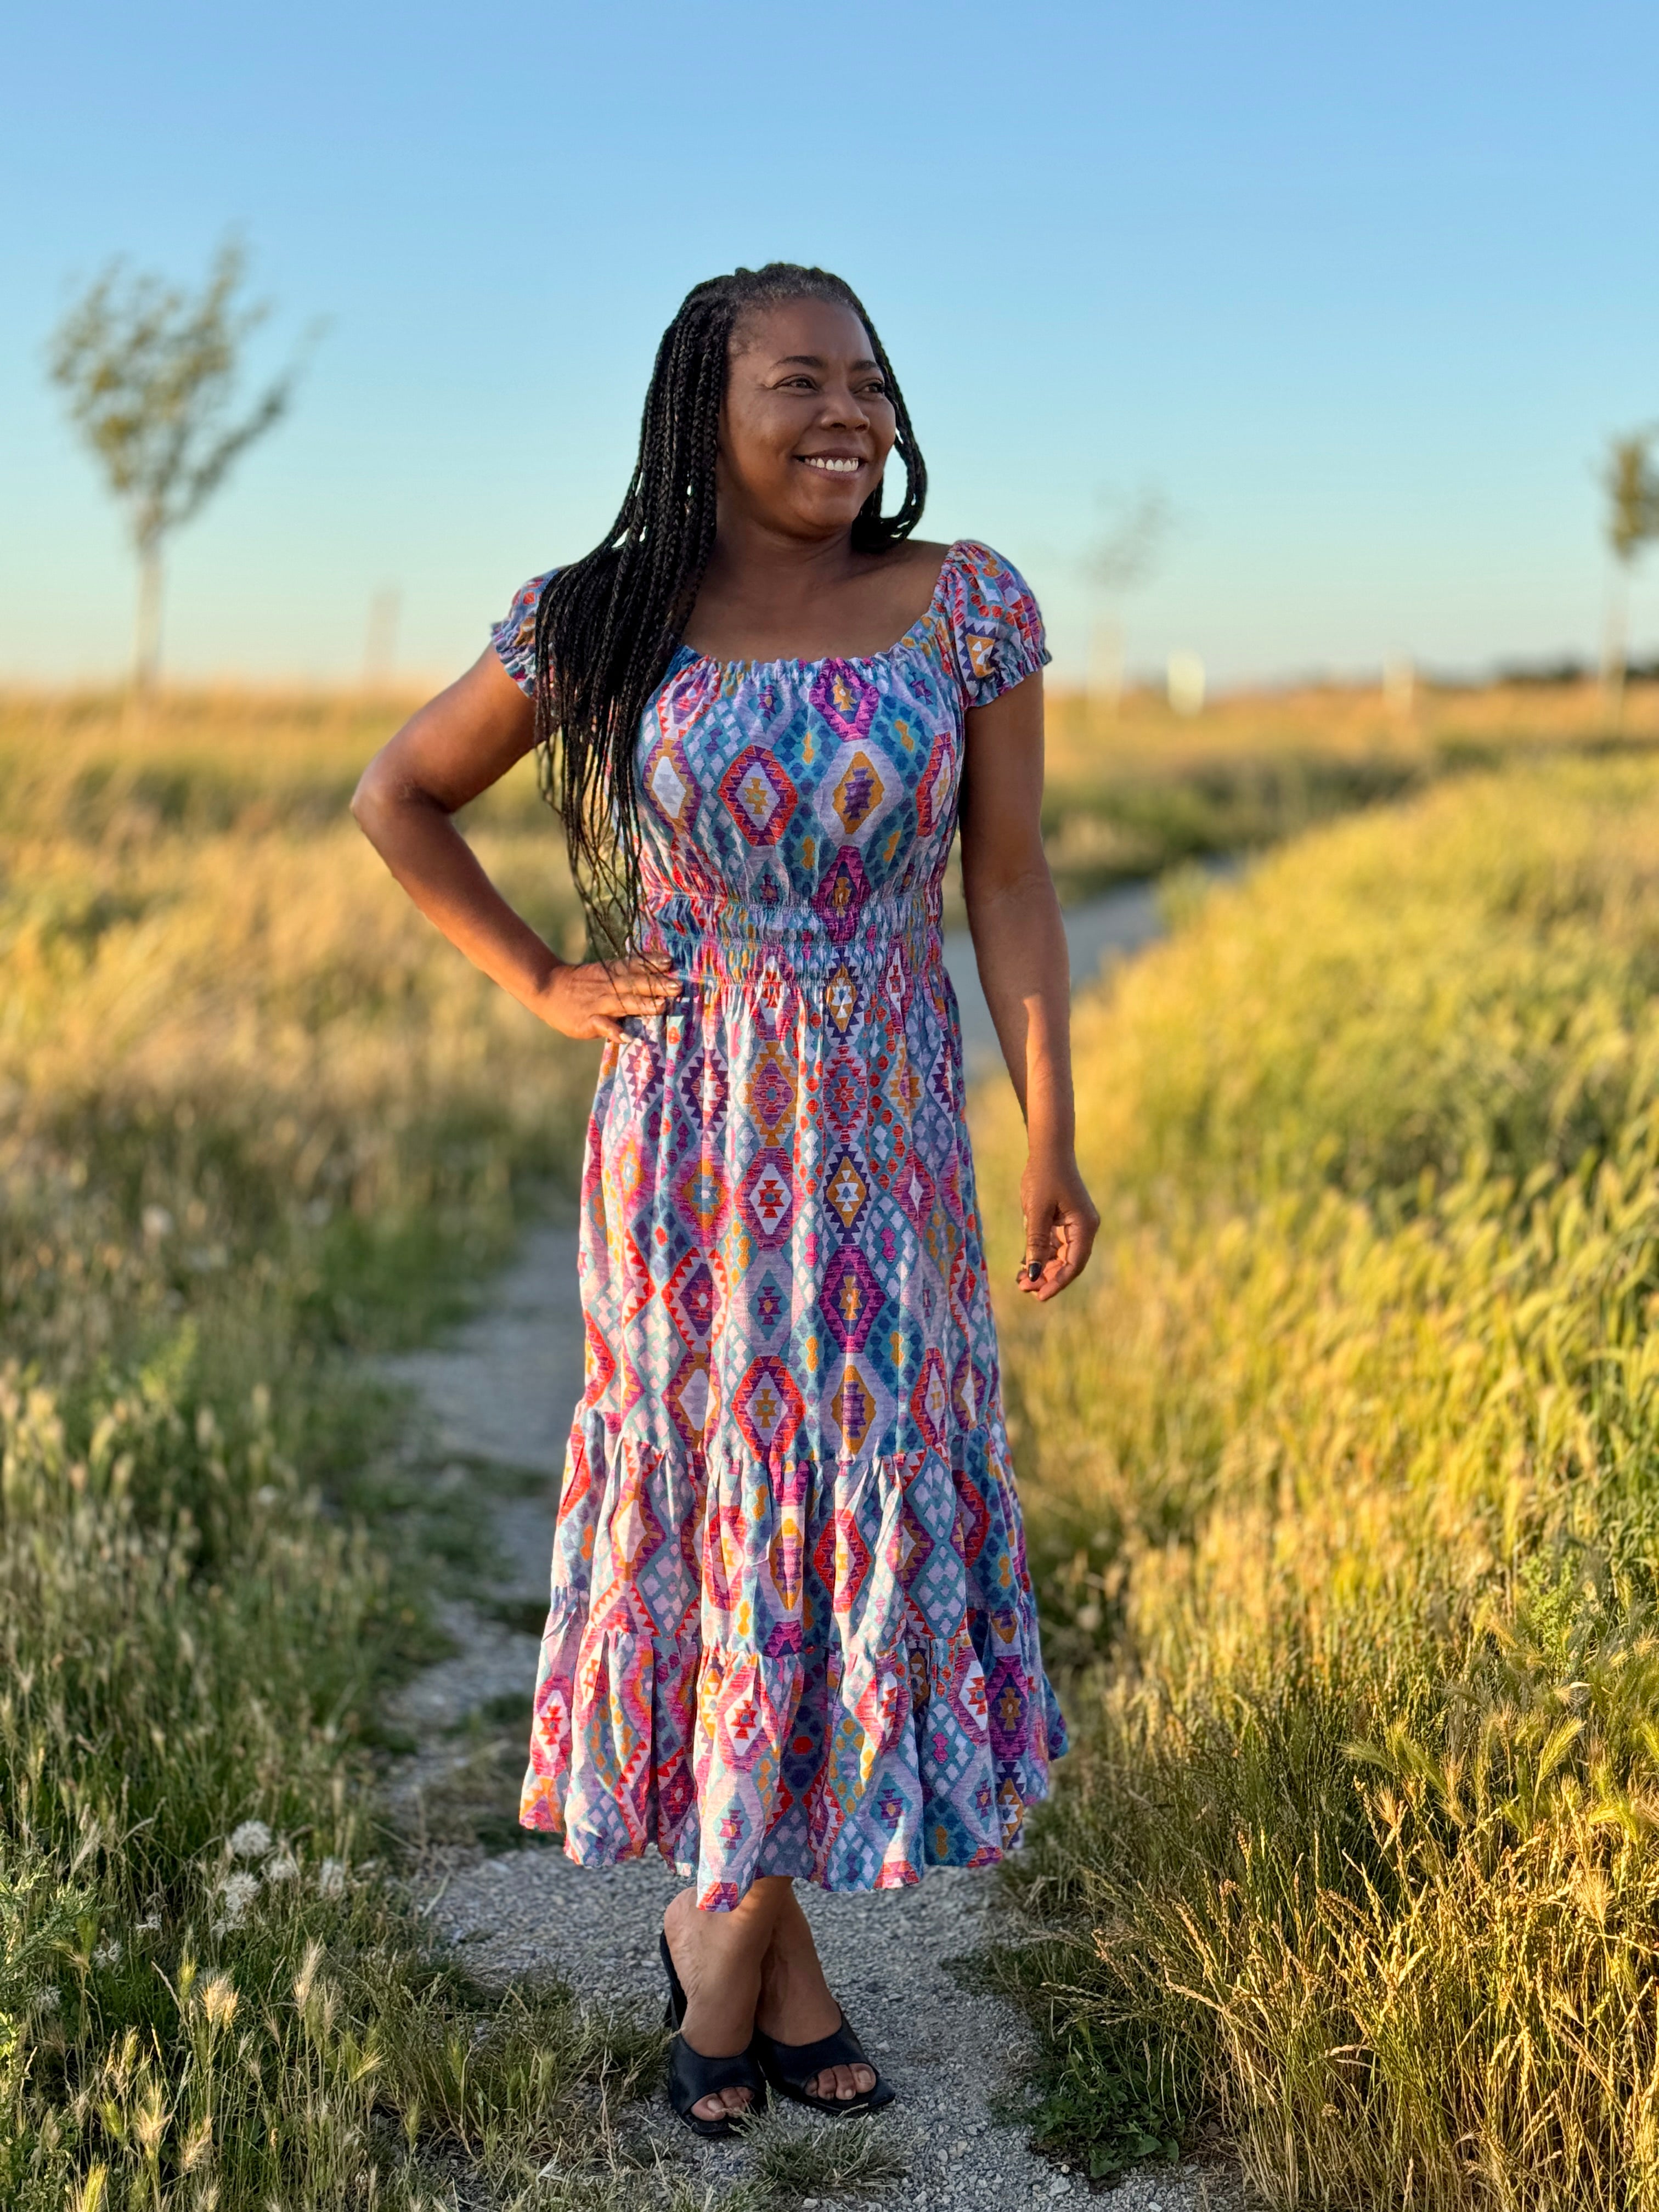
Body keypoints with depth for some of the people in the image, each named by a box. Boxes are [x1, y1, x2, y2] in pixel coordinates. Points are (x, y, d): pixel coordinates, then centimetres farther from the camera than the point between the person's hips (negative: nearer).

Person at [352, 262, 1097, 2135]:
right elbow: (397, 798, 8)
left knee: (869, 1496, 5)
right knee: (718, 1497, 5)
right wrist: (538, 983, 1)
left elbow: (1011, 882, 0)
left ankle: (726, 1925, 25)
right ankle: (766, 1949, 23)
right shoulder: (606, 626, -4)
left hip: (889, 1140, 2)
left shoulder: (966, 608, -2)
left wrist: (1053, 1139, -4)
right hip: (693, 1144, -1)